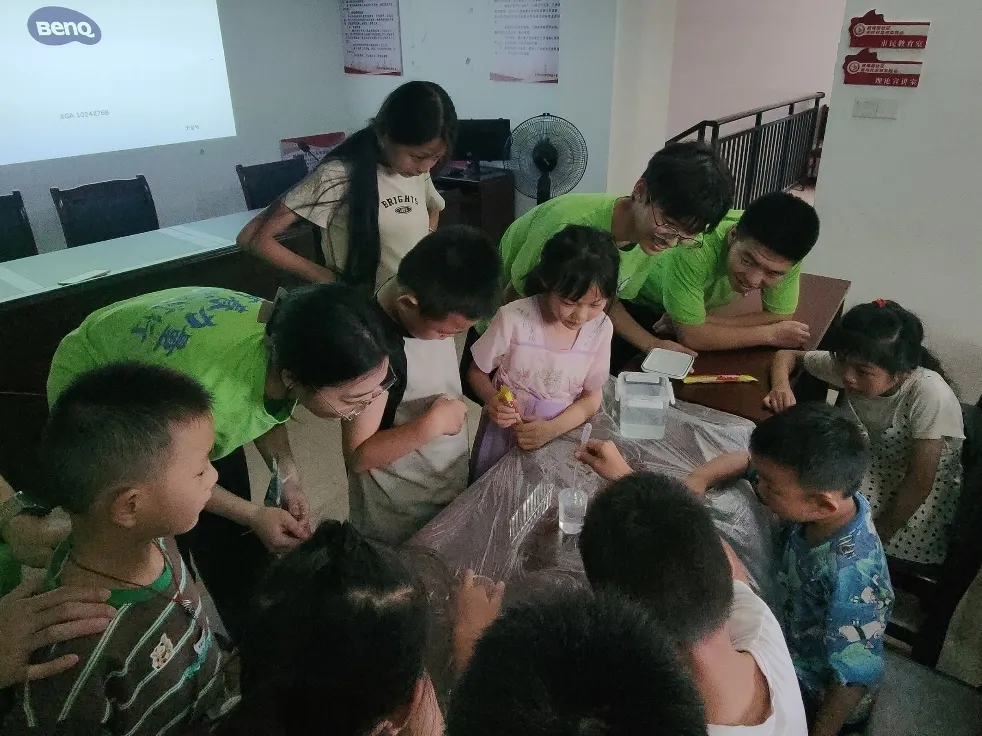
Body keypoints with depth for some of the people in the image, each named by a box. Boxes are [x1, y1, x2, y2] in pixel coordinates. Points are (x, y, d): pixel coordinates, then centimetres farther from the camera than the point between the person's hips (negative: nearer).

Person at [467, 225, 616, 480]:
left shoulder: (600, 328, -13)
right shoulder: (513, 318, -23)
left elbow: (592, 396, -4)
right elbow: (477, 372, -8)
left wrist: (552, 429, -20)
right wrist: (492, 400, -29)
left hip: (559, 433, 2)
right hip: (505, 429, -2)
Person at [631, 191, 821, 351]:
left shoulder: (784, 253, -28)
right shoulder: (694, 248, -43)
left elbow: (781, 318, -18)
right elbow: (691, 336, -39)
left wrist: (707, 323, -27)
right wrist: (770, 334, -29)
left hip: (700, 306, 5)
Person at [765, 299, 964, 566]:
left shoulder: (930, 395, -33)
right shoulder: (849, 365, -21)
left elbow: (920, 482, -24)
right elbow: (788, 355, -3)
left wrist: (879, 533, -17)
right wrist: (781, 386, -25)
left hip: (919, 496, -4)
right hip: (870, 464, 4)